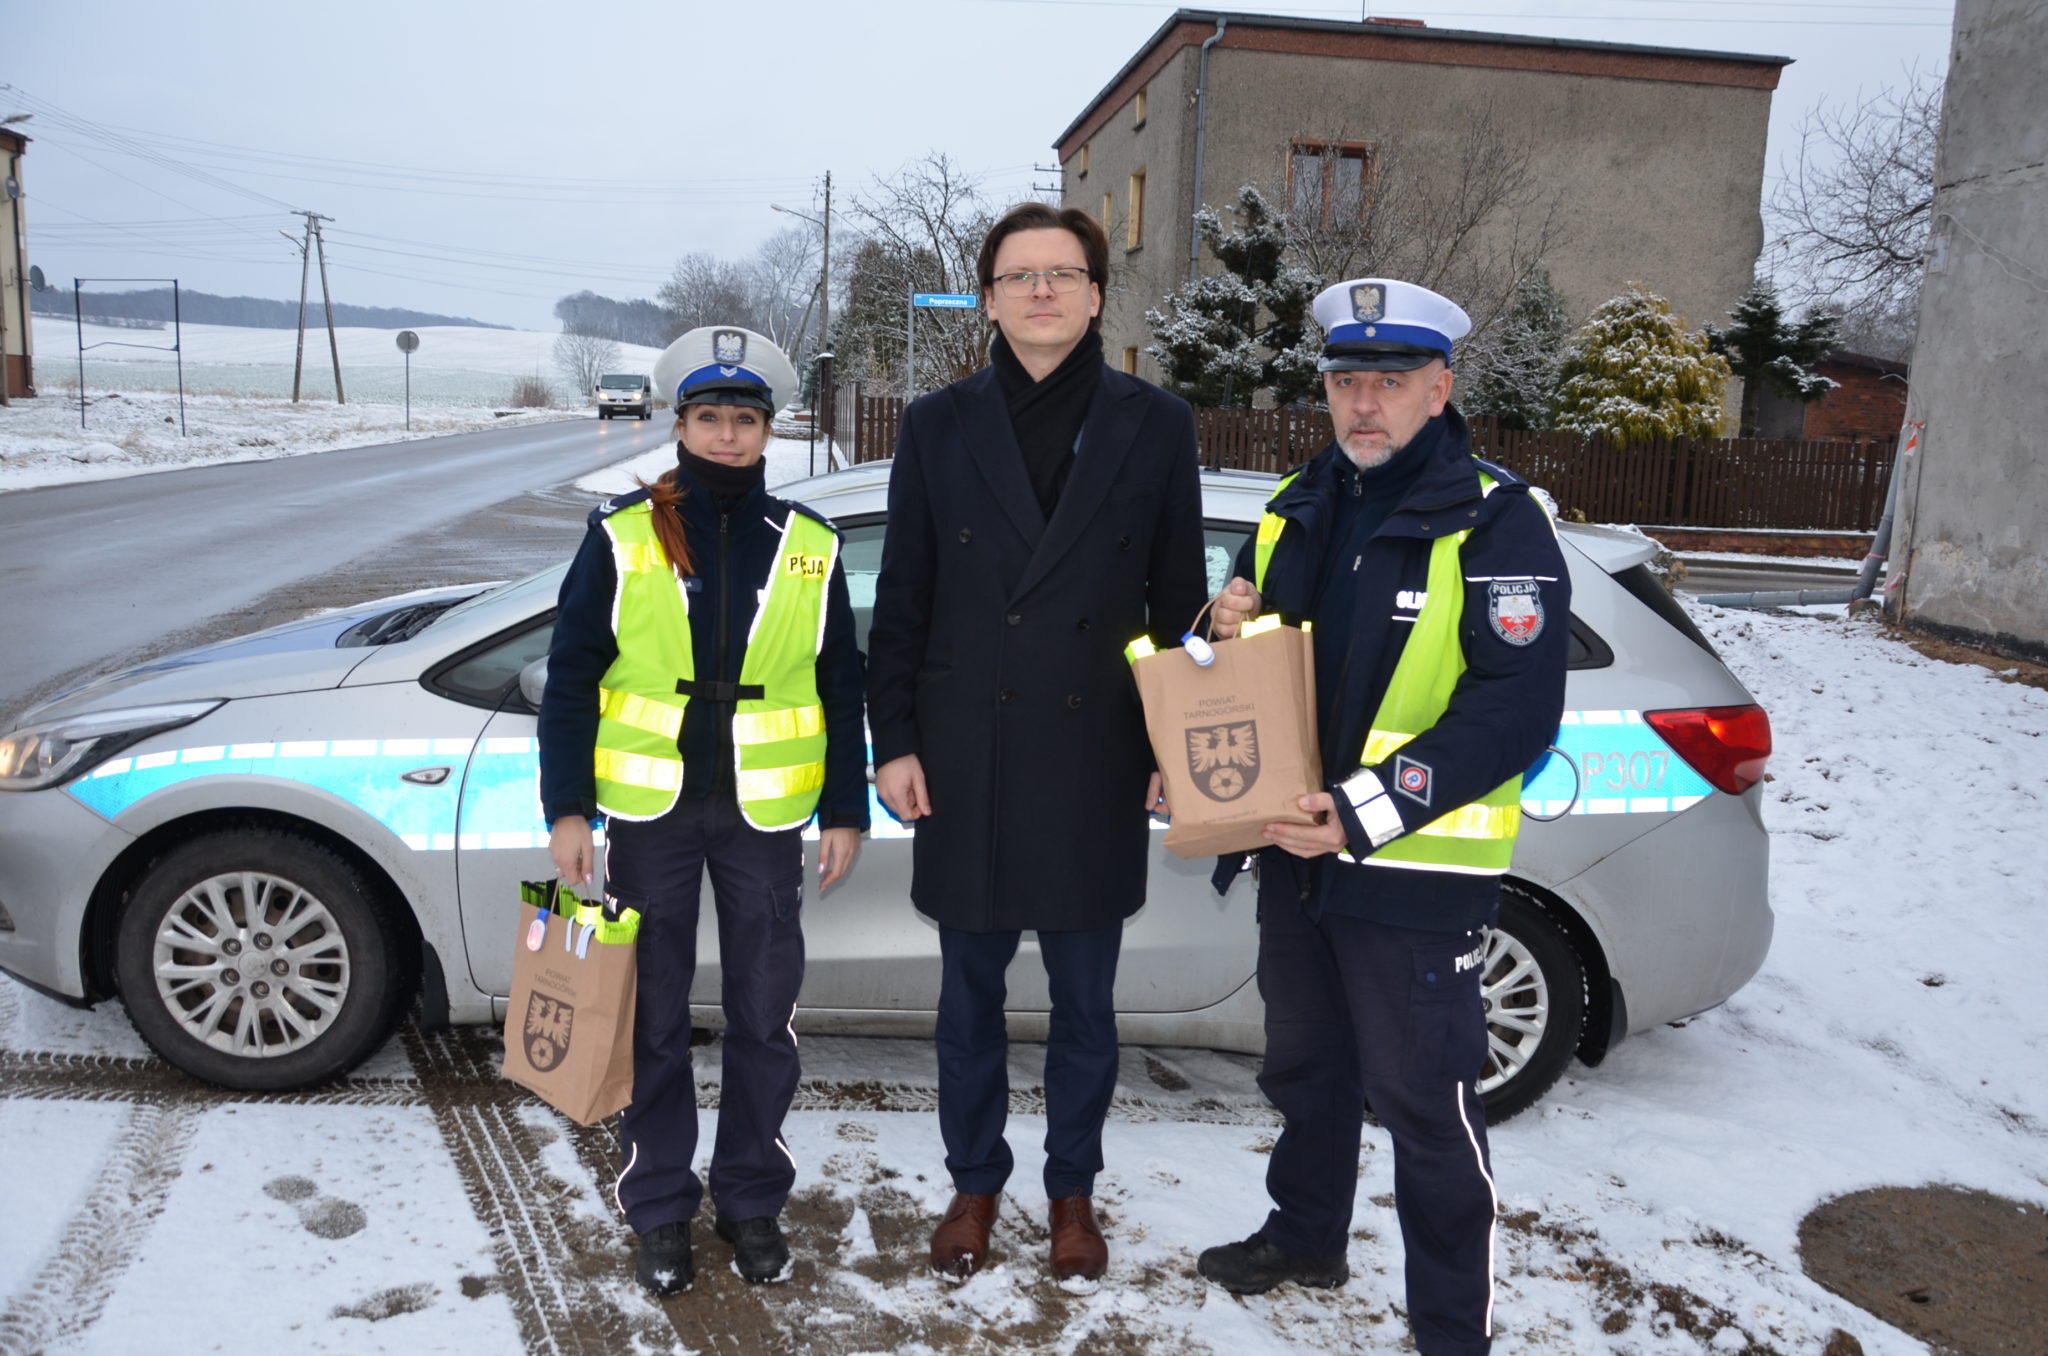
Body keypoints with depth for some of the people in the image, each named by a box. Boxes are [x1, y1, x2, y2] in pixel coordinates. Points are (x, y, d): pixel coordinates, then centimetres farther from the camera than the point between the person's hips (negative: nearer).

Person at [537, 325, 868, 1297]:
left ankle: (752, 1200, 27)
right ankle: (660, 1208, 26)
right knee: (653, 1014, 9)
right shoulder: (622, 537, -2)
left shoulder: (809, 547, 2)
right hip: (650, 809, -1)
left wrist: (845, 810, 3)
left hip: (764, 814, 1)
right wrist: (566, 808, -6)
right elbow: (571, 680, -1)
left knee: (763, 1015, 9)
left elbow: (840, 690, 6)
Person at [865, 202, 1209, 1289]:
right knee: (969, 995, 14)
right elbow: (901, 599, 4)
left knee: (1085, 1004, 12)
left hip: (1094, 770, 0)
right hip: (966, 767, 1)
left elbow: (1180, 599, 3)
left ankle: (1073, 1193, 33)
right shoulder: (939, 426, 4)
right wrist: (894, 741, 0)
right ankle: (974, 1185, 34)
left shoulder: (1154, 426, 2)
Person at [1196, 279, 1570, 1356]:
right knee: (1305, 1066, 23)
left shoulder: (1496, 526, -13)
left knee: (1424, 1102, 3)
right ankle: (1306, 1236, 44)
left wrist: (1369, 811, -27)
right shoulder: (1298, 509, 9)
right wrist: (1227, 628, -6)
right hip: (1294, 851, 7)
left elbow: (1517, 710, -21)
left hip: (1416, 874, -7)